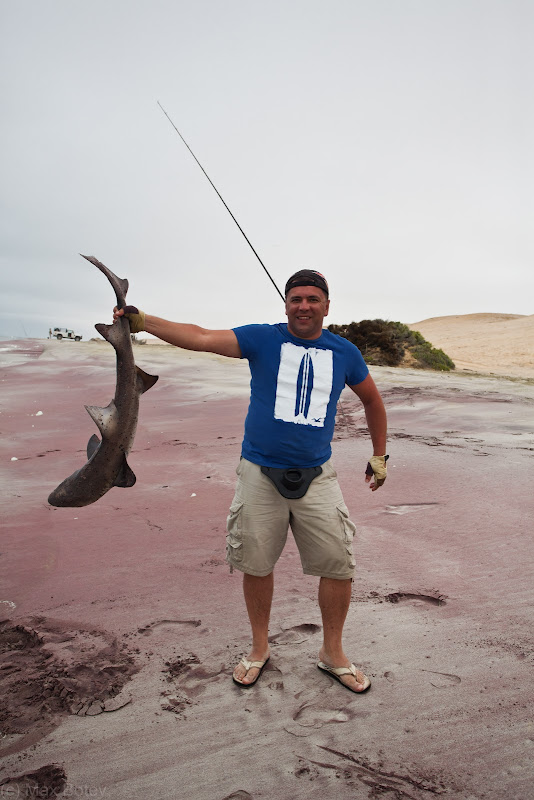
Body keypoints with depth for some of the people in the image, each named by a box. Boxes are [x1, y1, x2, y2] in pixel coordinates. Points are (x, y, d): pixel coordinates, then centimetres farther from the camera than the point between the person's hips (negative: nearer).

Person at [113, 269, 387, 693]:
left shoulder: (344, 352, 5)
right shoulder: (262, 339, -2)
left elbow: (372, 400, 19)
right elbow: (201, 338, -13)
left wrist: (379, 456, 19)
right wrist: (142, 321, -23)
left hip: (316, 476, 1)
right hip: (259, 473, -1)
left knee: (339, 567, 2)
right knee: (257, 565, 10)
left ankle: (332, 653, 26)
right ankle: (260, 648, 34)